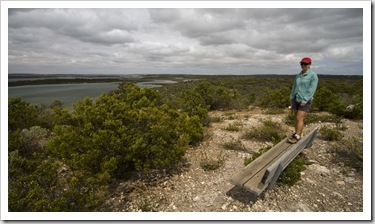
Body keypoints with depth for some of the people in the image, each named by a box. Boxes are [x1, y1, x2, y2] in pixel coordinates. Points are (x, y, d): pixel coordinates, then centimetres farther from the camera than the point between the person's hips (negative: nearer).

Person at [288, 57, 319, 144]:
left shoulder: (313, 75, -11)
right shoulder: (298, 75, 9)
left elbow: (312, 89, -17)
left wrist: (304, 100, -21)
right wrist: (291, 98, 9)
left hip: (305, 101, -6)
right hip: (296, 99, 6)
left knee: (299, 118, -11)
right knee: (296, 118, 10)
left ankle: (298, 136, -3)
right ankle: (296, 133, 20)